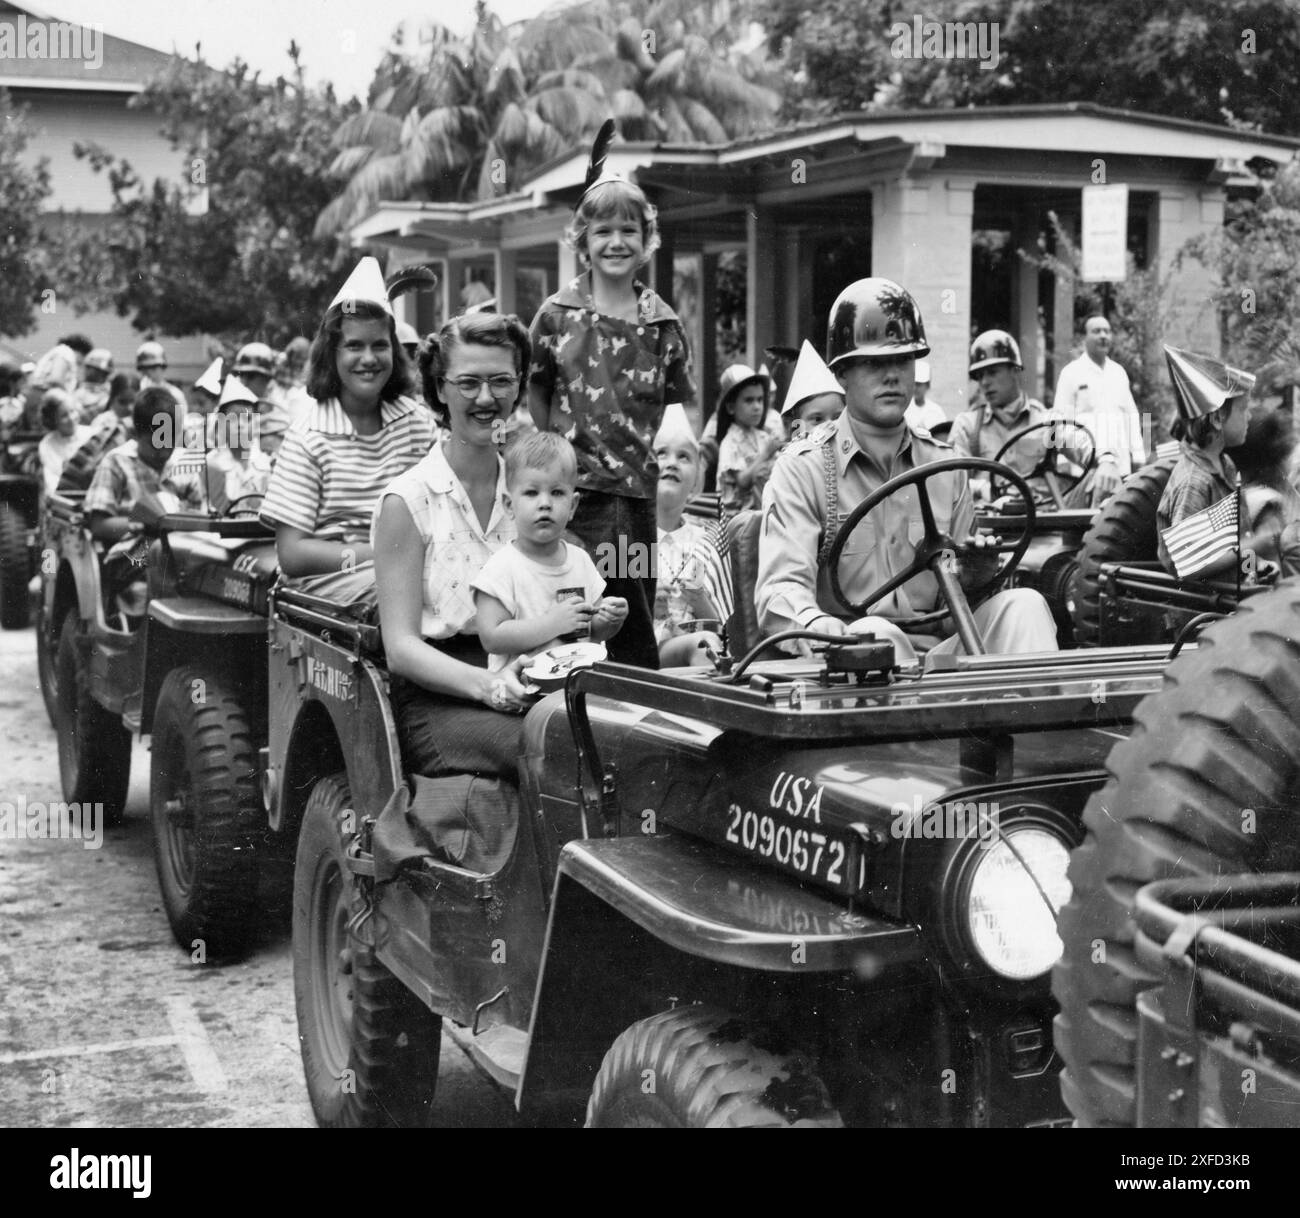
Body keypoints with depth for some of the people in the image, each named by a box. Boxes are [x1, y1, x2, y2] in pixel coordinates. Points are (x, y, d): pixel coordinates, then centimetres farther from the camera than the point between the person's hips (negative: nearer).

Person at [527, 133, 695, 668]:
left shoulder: (663, 324, 5)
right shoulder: (558, 315, 1)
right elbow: (535, 392, 9)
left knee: (637, 639, 7)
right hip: (577, 492, -2)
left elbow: (680, 406, 12)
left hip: (639, 493, 2)